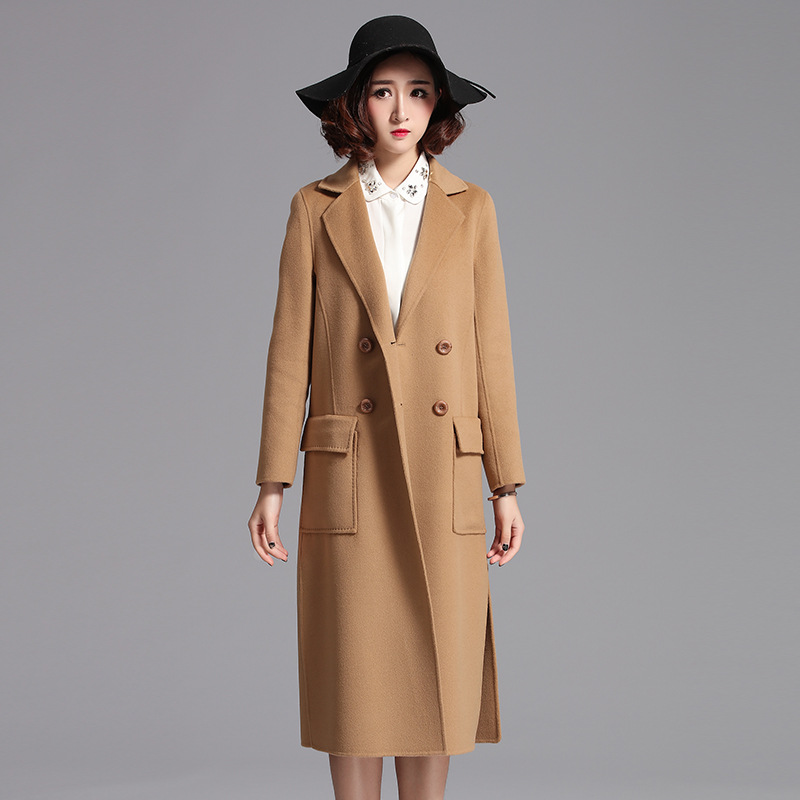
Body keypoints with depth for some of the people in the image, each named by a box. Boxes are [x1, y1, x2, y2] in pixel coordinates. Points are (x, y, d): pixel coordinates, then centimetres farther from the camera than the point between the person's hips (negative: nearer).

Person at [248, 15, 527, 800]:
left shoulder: (470, 208, 7)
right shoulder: (316, 209, 3)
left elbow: (490, 347, 6)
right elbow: (291, 349, 2)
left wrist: (506, 485, 2)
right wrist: (273, 482, -3)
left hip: (444, 473, 1)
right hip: (349, 474, -1)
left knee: (436, 670, 5)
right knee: (355, 675, 3)